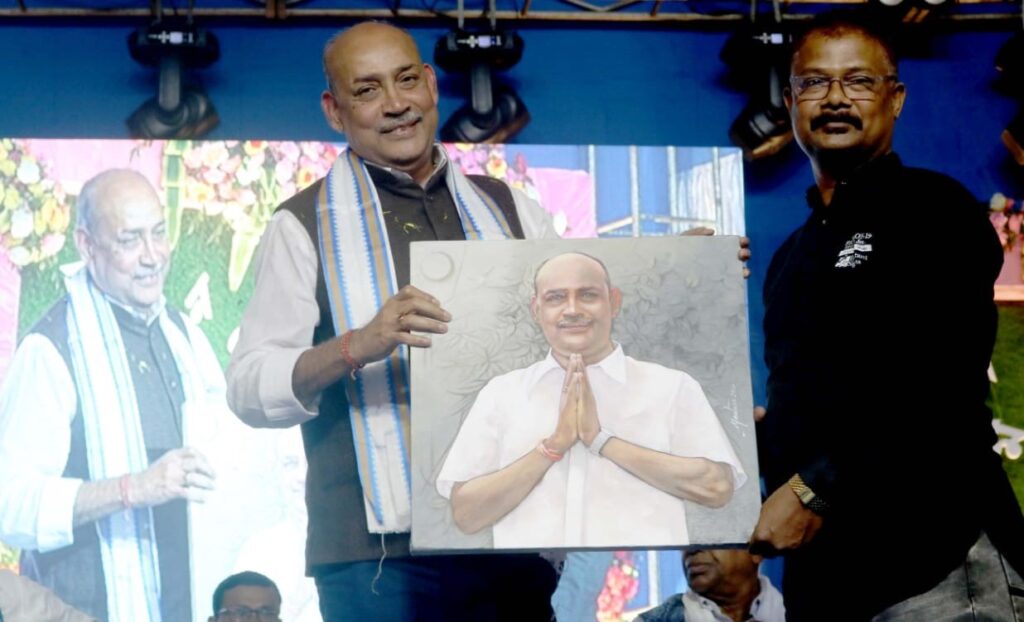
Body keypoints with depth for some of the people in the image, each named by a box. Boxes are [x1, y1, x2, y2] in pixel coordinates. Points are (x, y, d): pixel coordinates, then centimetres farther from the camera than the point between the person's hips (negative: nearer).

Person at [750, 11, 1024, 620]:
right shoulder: (794, 255, 20)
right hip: (821, 571, 7)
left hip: (935, 560, -7)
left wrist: (816, 490, -19)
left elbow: (945, 389, -16)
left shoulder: (932, 208, -3)